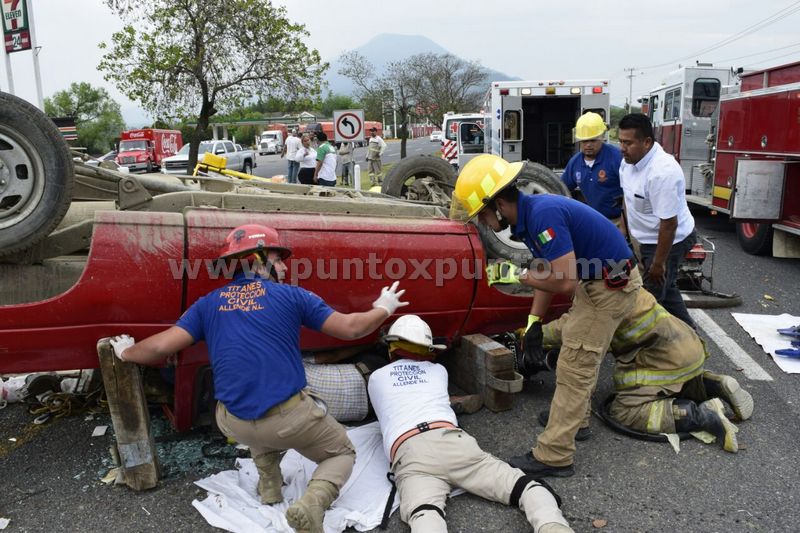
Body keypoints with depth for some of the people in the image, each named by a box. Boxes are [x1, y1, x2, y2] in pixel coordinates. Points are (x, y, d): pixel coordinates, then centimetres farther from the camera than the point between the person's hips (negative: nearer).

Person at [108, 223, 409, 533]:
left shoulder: (209, 303, 7)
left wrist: (125, 352, 24)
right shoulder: (291, 296, 0)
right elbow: (351, 328, 3)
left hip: (233, 424, 4)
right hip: (290, 418, -4)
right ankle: (313, 502, -9)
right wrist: (384, 308, 23)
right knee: (342, 453, 22)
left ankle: (269, 481, 25)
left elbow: (161, 347, 2)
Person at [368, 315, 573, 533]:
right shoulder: (438, 370, 32)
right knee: (524, 484, -3)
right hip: (452, 441, 2)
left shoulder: (376, 378, 28)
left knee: (424, 514, -27)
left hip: (409, 453, -1)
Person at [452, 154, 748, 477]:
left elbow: (565, 282, -31)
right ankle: (573, 415, 42)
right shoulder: (529, 214, 3)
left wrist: (516, 275, -20)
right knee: (572, 339, 24)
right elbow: (547, 275, 10)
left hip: (611, 285, -10)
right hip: (597, 279, 10)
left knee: (574, 366, -6)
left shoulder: (543, 214, -28)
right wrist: (533, 326, 7)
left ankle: (553, 457, 2)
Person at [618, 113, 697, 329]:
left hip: (669, 240, -9)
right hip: (648, 239, 10)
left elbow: (669, 223, -29)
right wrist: (627, 228, 18)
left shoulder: (662, 172, -32)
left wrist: (658, 263, -24)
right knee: (664, 288, 24)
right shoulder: (628, 161, -5)